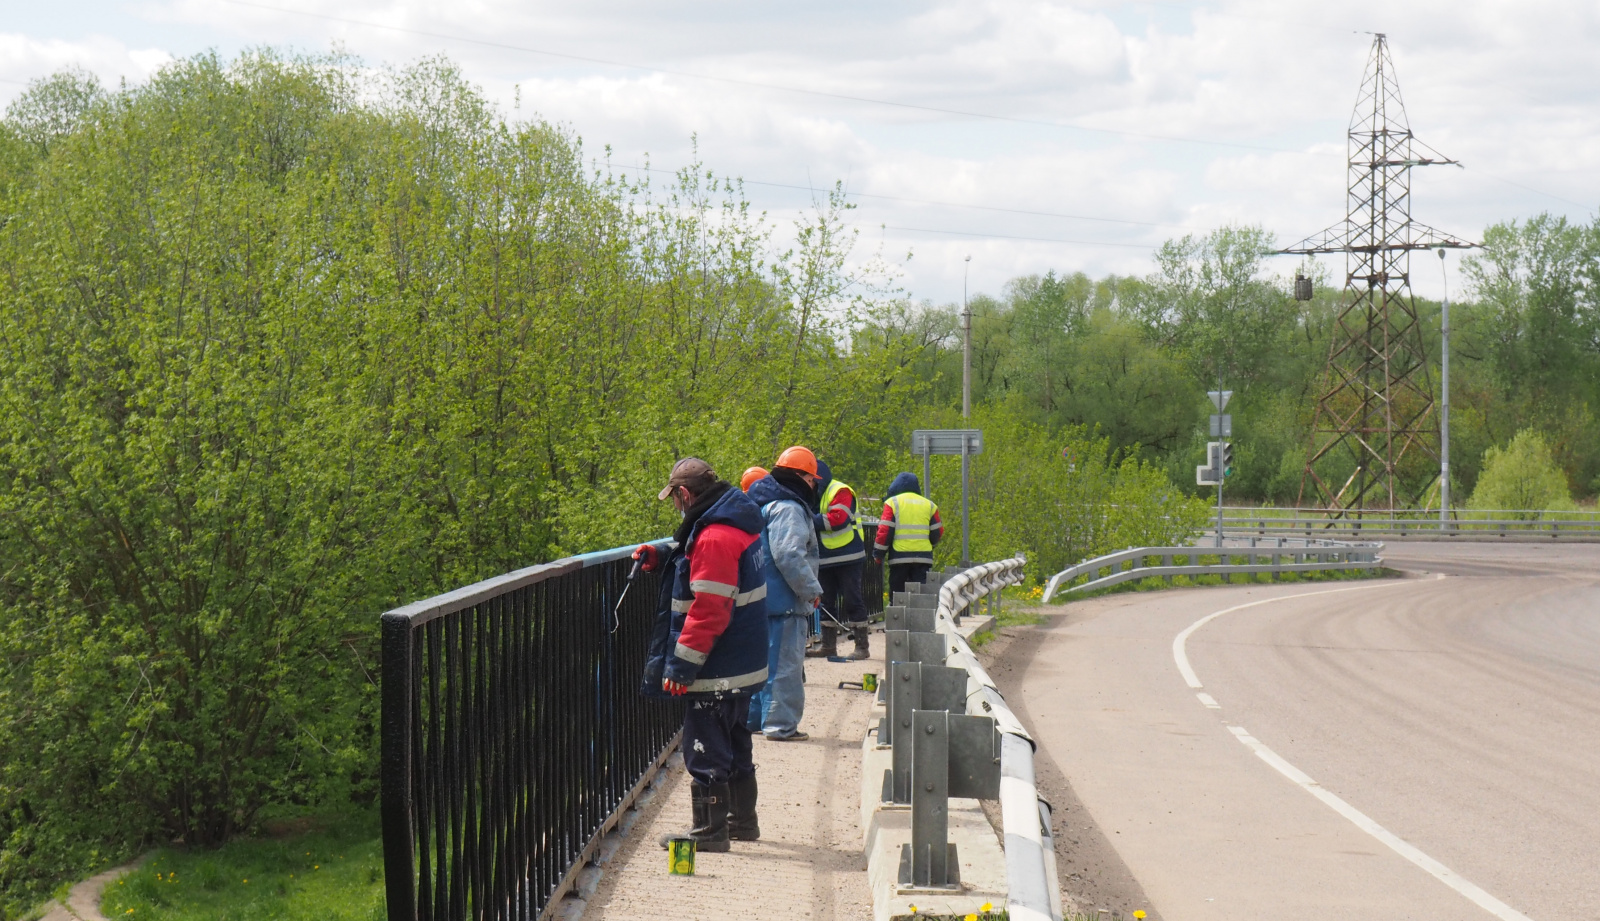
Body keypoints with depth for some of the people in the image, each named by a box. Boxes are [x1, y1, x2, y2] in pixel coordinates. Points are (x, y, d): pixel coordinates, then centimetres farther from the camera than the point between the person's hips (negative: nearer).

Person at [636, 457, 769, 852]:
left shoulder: (714, 537, -22)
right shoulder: (739, 522, 11)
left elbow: (709, 611, -26)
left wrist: (682, 663, -22)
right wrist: (662, 559, 13)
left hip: (717, 670, -11)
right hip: (742, 665, 11)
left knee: (704, 752, -3)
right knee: (734, 745, 20)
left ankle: (710, 831, 1)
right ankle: (742, 821, 29)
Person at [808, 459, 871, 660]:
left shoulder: (840, 492, -12)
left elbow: (838, 519, -25)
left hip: (847, 557, -9)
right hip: (825, 559, 9)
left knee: (852, 601, -7)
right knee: (827, 602, 11)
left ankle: (862, 646, -4)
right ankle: (828, 645, 17)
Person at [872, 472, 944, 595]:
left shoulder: (892, 503, 0)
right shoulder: (929, 505, 11)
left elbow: (884, 530, -6)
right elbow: (937, 533, 11)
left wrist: (878, 554, 2)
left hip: (899, 557, -3)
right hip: (923, 557, 3)